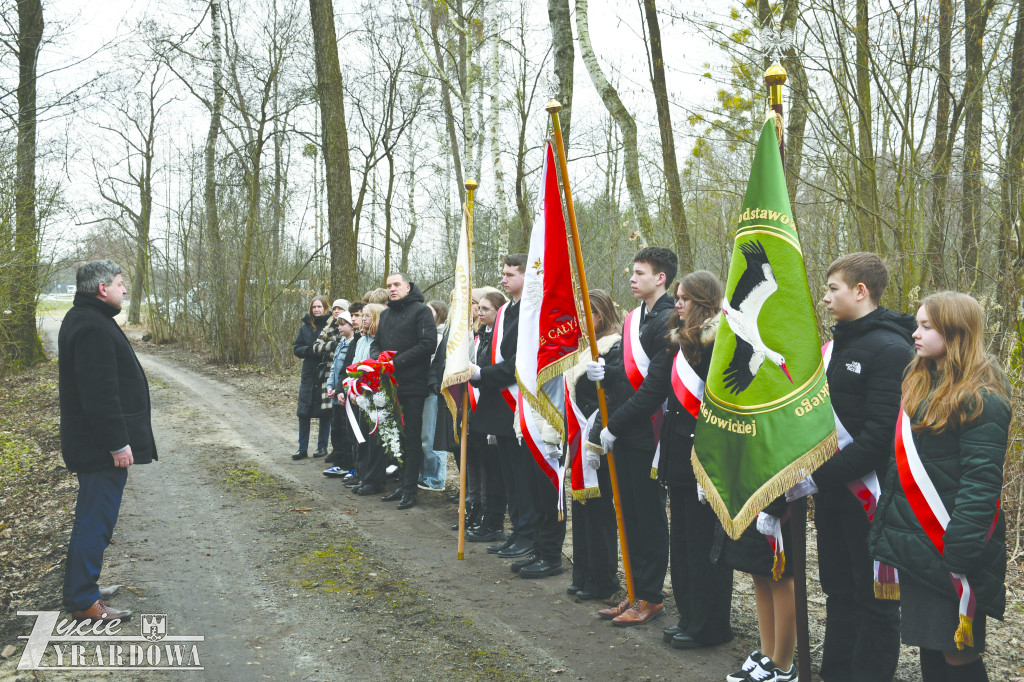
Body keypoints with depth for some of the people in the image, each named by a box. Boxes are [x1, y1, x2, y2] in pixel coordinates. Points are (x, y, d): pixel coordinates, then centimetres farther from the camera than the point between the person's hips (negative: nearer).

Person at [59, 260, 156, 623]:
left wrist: (123, 433, 23)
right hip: (101, 446, -11)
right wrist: (118, 443, -23)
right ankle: (84, 602, 7)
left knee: (92, 516, 20)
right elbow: (100, 394, -26)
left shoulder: (86, 319, 13)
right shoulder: (93, 328, -21)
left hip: (92, 442, 11)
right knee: (96, 520, -2)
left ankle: (80, 588, 32)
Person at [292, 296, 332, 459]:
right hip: (308, 373, 4)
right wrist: (310, 350, -10)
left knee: (325, 412, 4)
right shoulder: (305, 326, 9)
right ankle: (302, 448, 9)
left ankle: (322, 446, 16)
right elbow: (296, 348, 8)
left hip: (326, 373, -3)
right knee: (303, 412, 2)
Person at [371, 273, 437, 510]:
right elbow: (376, 343, 23)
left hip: (413, 386, -7)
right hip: (390, 384, 7)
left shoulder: (421, 311, -5)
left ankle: (409, 489, 1)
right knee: (395, 435, 11)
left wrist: (397, 361, -17)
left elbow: (428, 344, -15)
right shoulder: (386, 314, 19)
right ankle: (402, 484, 19)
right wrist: (377, 357, -1)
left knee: (412, 438, -3)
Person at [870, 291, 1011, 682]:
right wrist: (890, 526, 15)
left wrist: (960, 555, -23)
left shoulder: (982, 400, -13)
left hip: (946, 547, -8)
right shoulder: (920, 384, 12)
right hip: (914, 542, 8)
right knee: (930, 649, 16)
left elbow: (980, 484, -19)